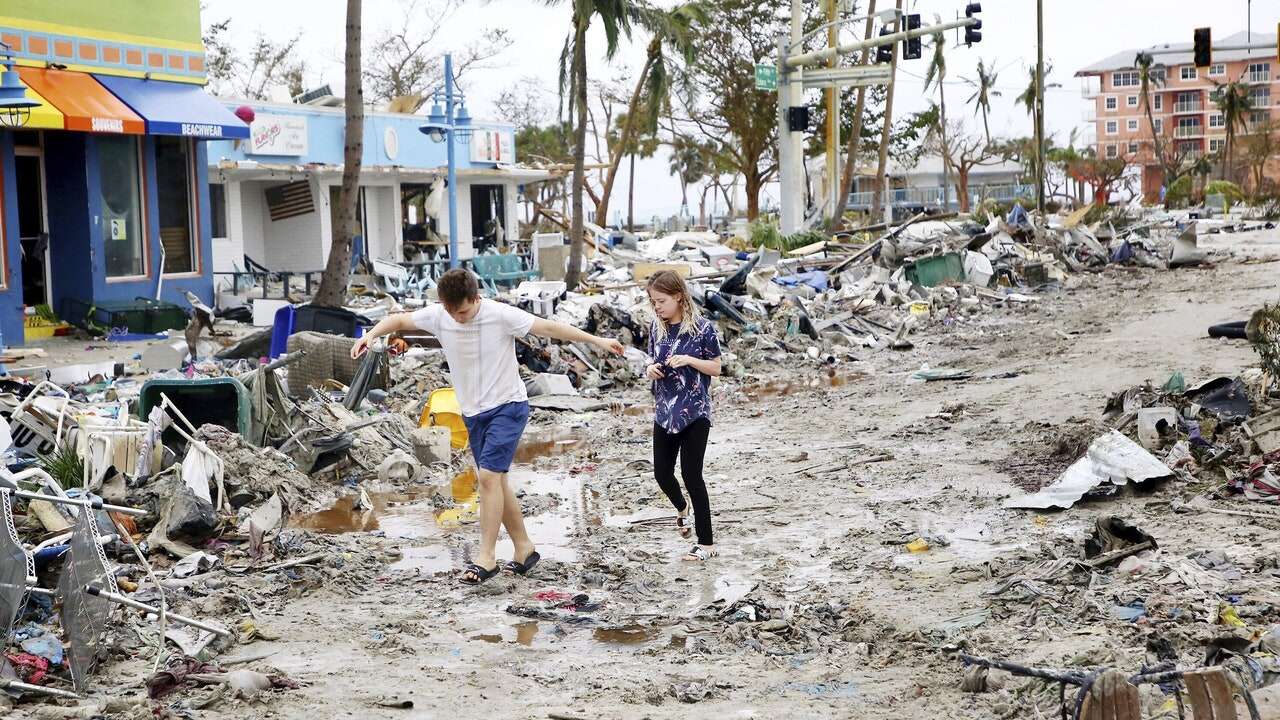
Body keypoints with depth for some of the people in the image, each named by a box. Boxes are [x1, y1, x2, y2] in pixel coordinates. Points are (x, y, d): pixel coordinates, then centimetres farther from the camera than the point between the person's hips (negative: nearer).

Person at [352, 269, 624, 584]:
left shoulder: (501, 315, -18)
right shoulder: (437, 316, -6)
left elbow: (549, 327, -16)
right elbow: (399, 320, 7)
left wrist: (597, 340, -17)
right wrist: (371, 334, -12)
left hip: (508, 406, -6)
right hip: (473, 413, 6)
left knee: (488, 475, -17)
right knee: (494, 481, 9)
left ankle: (486, 557, -12)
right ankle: (524, 548, 22)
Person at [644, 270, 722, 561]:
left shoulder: (703, 328, -11)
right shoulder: (657, 328, 5)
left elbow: (716, 368, -6)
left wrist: (689, 360, -21)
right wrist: (651, 369, -7)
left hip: (695, 412, -6)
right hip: (665, 412, 6)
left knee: (691, 475, -7)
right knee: (662, 473, 10)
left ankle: (706, 544, 2)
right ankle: (682, 508, 44)